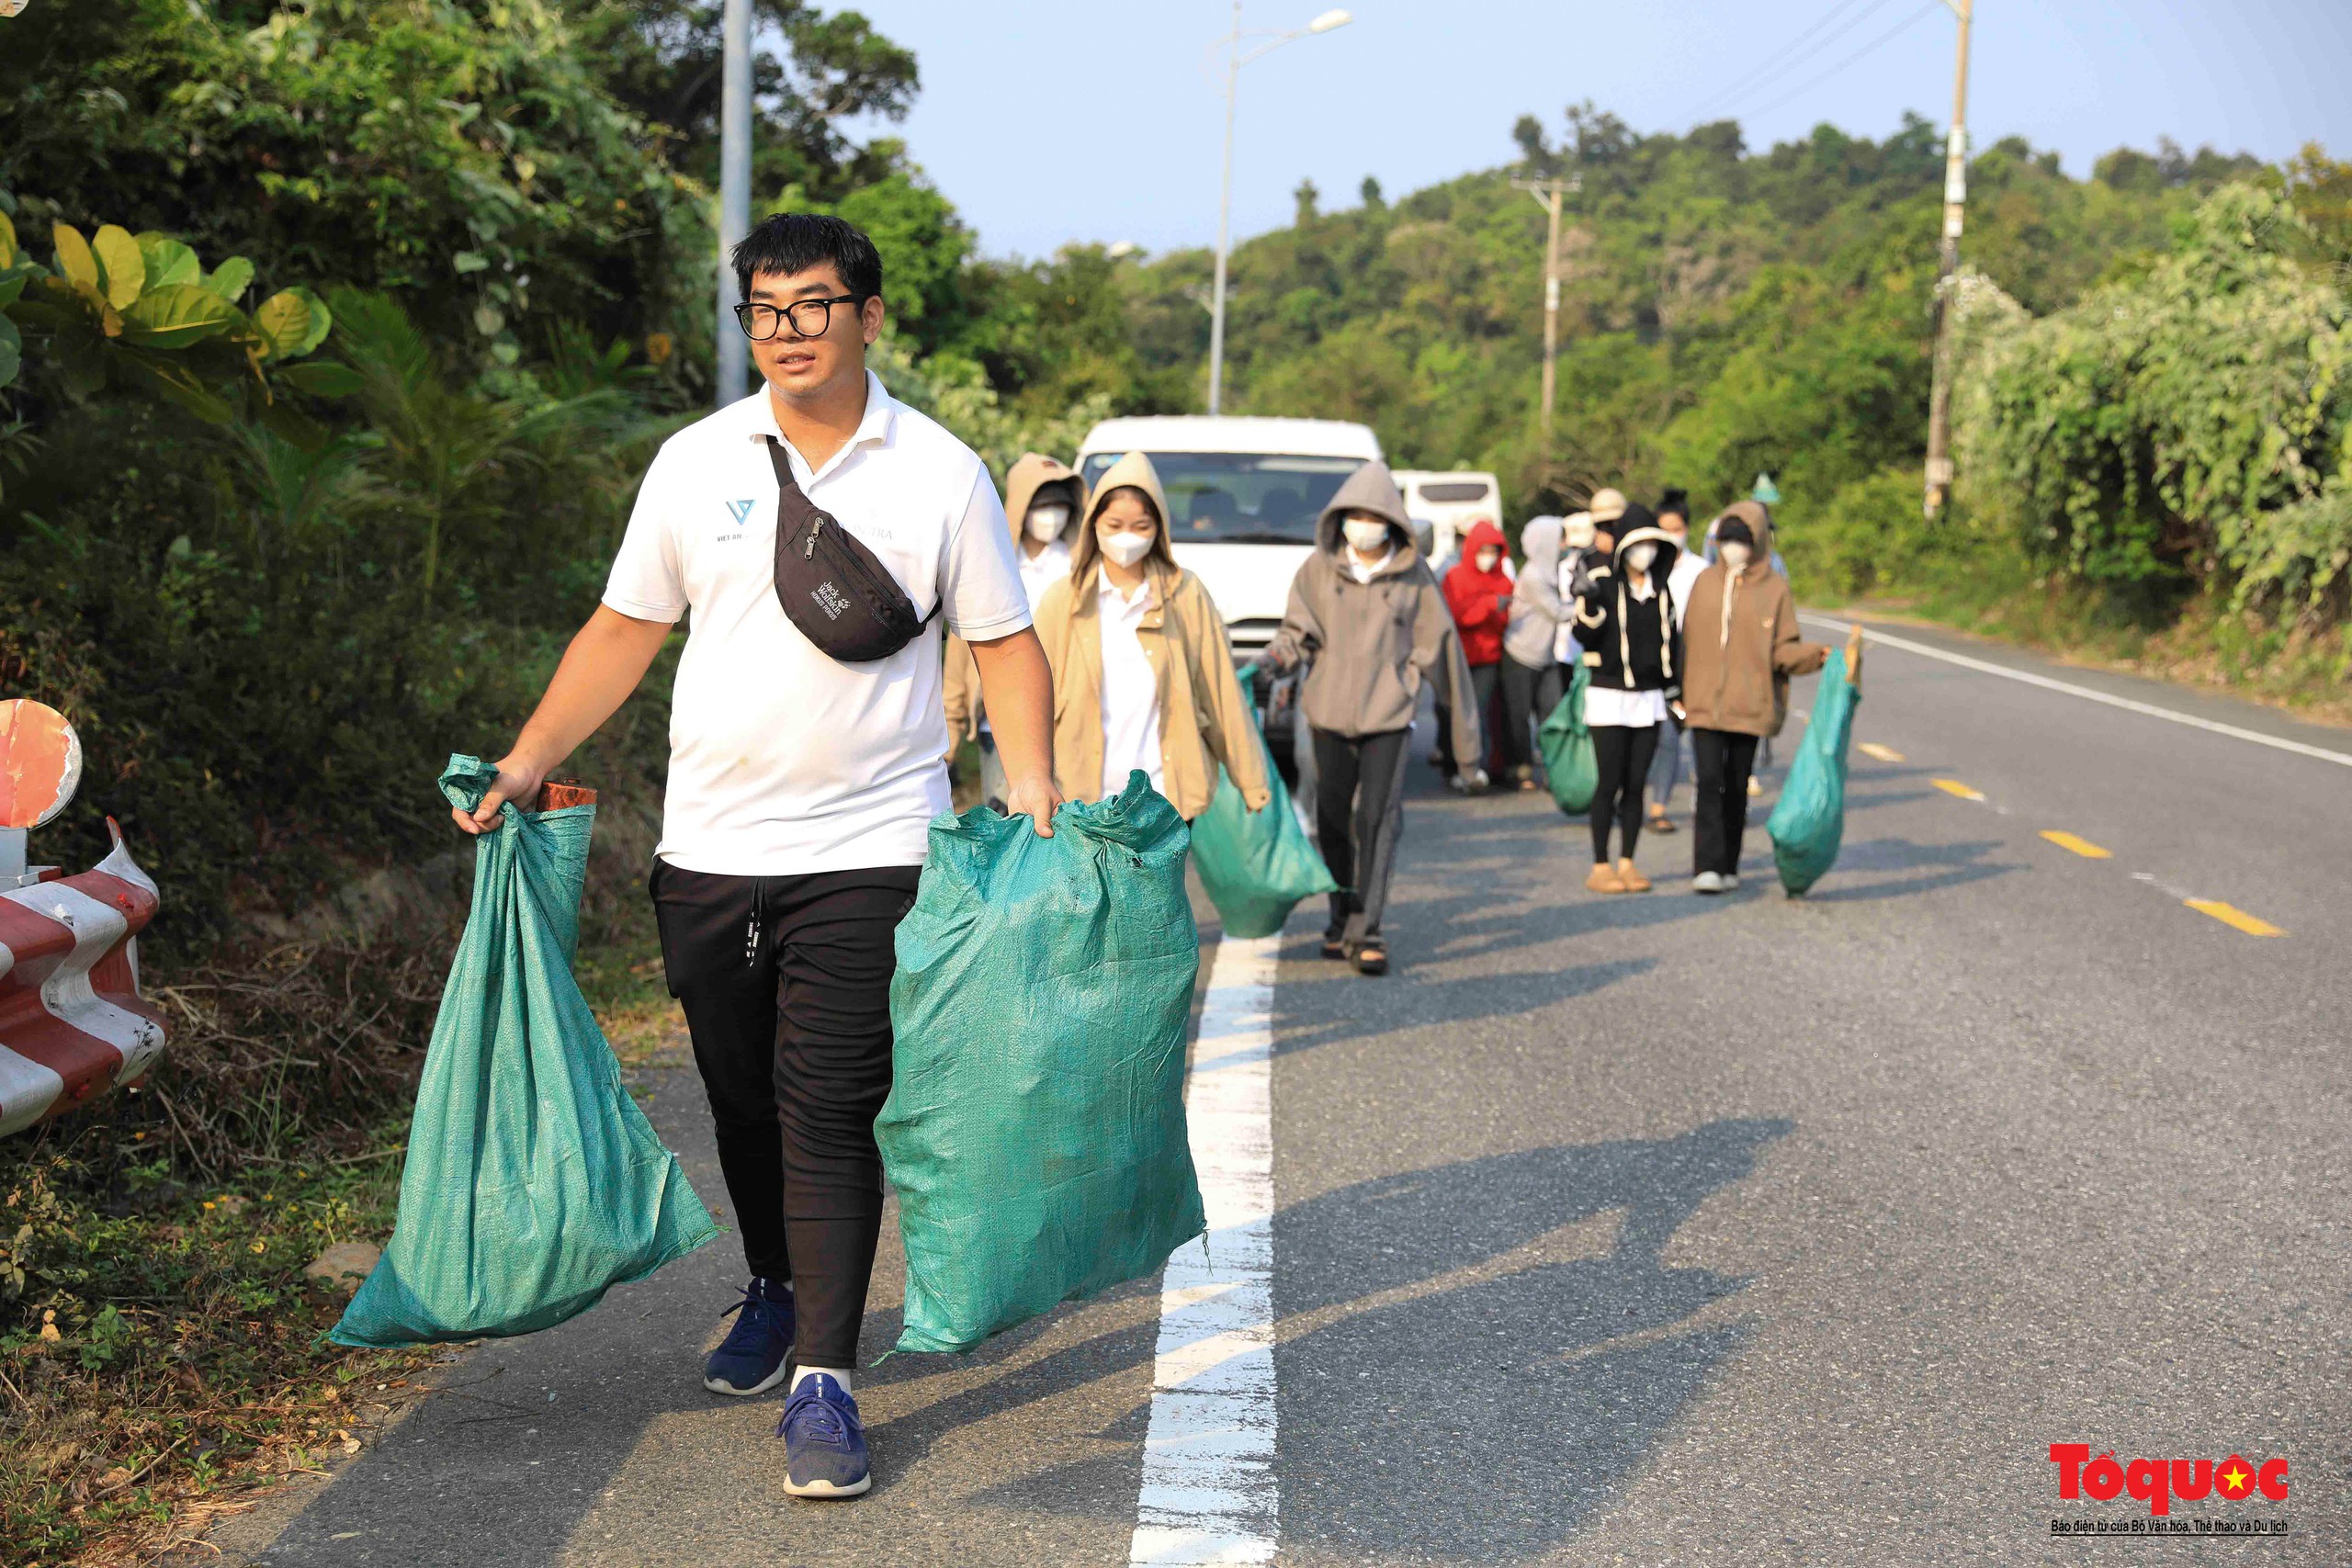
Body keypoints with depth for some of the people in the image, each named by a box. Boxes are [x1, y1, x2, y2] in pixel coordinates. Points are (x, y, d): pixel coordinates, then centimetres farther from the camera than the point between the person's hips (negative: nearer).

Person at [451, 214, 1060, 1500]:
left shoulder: (939, 475, 0)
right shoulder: (696, 464, 5)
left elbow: (1005, 646, 3)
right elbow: (624, 630, 11)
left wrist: (1032, 790, -11)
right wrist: (527, 763, 5)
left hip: (867, 849, -3)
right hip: (709, 849, 3)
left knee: (829, 1109, -8)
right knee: (743, 1099, 15)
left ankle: (823, 1382, -3)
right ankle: (775, 1291, 39)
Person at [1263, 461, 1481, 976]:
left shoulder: (1413, 576, 2)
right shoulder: (1319, 569, 5)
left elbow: (1438, 650, 6)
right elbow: (1298, 630, 8)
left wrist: (1466, 740, 6)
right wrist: (1275, 655, -17)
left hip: (1388, 713, -2)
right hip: (1329, 710, 2)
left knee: (1377, 820, -11)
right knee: (1333, 822, 7)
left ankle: (1366, 932, -10)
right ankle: (1342, 919, 22)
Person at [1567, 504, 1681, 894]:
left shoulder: (1661, 587, 11)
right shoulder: (1601, 581, -4)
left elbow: (1671, 639, 19)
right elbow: (1584, 635, -9)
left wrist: (1677, 693, 18)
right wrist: (1588, 603, -27)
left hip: (1649, 697, 5)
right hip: (1608, 696, -5)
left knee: (1636, 784, 5)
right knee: (1610, 782, -6)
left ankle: (1627, 863, 11)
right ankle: (1600, 866, 1)